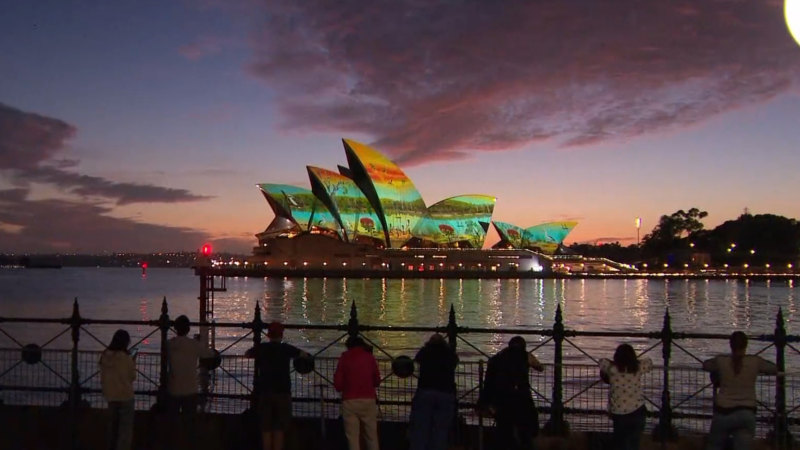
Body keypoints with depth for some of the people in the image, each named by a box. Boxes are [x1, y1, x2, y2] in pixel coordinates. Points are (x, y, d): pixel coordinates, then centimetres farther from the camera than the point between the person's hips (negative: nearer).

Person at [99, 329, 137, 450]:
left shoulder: (104, 356, -5)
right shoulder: (126, 357, -20)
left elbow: (103, 376, 7)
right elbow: (132, 376, -8)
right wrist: (133, 366, 8)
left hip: (110, 395, 6)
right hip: (125, 395, -6)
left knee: (114, 423, 24)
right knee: (126, 428, 3)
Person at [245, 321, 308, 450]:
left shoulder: (261, 348, 3)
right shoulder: (285, 348, -1)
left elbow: (247, 354, 22)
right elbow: (304, 355, 14)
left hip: (265, 392, 2)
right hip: (282, 392, -2)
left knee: (266, 428, 7)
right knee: (279, 428, 0)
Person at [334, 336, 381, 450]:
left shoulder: (344, 358, 4)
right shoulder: (369, 357, 7)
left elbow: (338, 383, 2)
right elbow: (377, 381, 11)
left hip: (350, 401, -1)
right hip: (368, 400, 1)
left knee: (353, 437, 2)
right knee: (371, 436, 9)